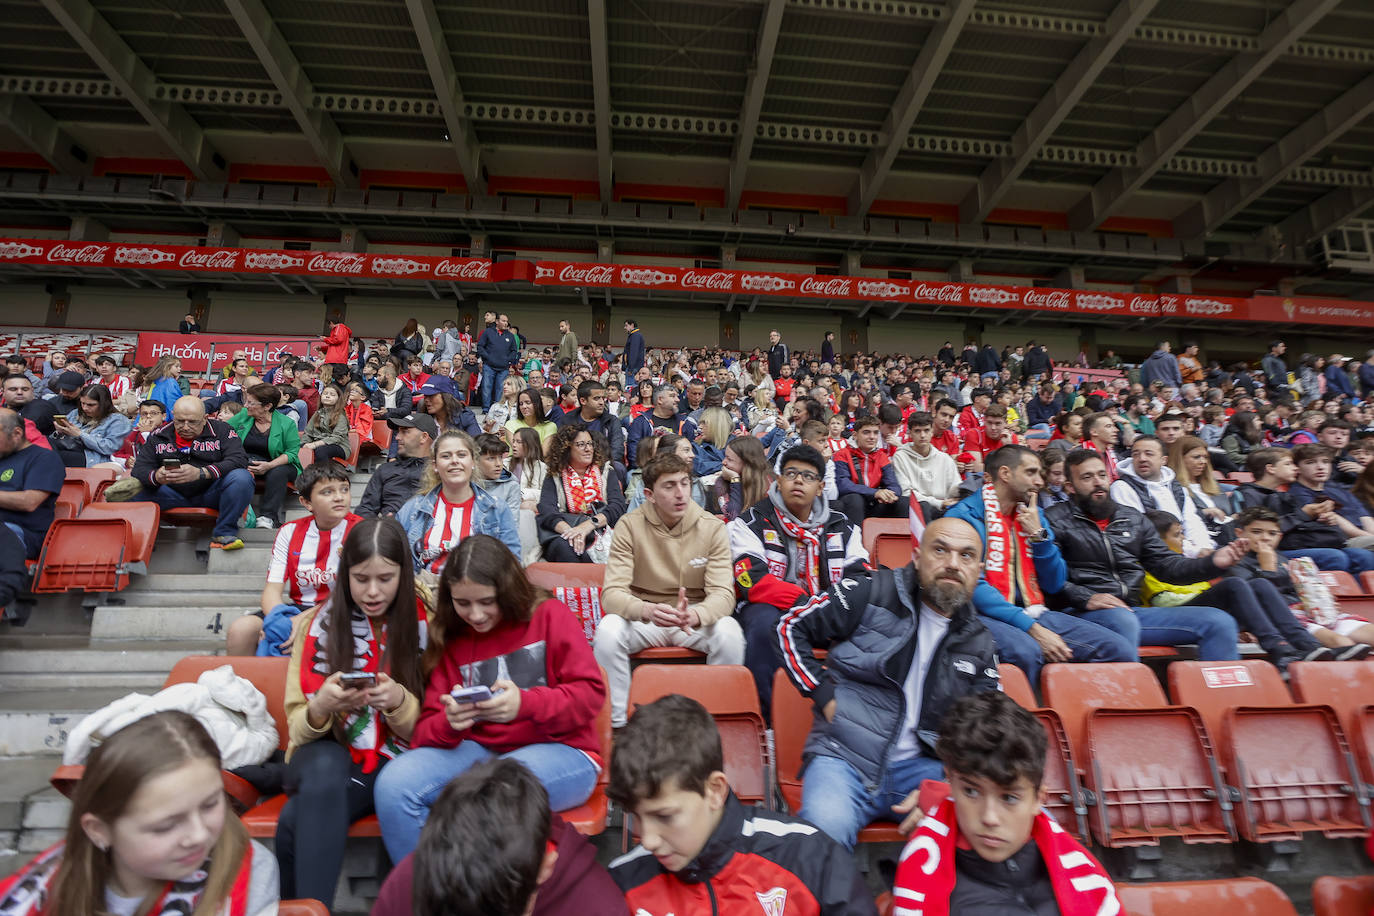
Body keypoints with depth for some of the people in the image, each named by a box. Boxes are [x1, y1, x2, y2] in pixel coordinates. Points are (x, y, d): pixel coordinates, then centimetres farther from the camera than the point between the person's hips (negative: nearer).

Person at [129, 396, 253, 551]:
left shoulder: (221, 430, -1)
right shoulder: (158, 436, 8)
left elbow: (239, 460, -16)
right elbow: (140, 469, 2)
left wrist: (200, 473, -31)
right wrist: (156, 477, -24)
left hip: (210, 495, -2)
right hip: (174, 495, 2)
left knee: (241, 478, -31)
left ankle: (223, 532, -16)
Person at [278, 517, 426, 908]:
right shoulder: (317, 624, 3)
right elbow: (298, 728, 4)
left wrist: (399, 702, -23)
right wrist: (320, 707, -20)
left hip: (393, 764, -2)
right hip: (328, 761, 2)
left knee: (297, 822, -31)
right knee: (326, 765, -35)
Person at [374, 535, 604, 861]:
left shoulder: (550, 615, -2)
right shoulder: (448, 638, 10)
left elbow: (591, 693, -8)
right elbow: (427, 729, 7)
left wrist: (525, 704, -24)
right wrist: (449, 724, -18)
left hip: (559, 750, -4)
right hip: (479, 750, 5)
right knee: (393, 785, -21)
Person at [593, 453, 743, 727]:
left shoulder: (713, 527, -7)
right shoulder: (630, 525, -9)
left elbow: (723, 593, -15)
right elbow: (612, 593, -17)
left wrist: (695, 615, -39)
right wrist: (647, 610, -40)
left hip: (697, 617, 1)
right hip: (644, 617, 0)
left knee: (730, 632, -30)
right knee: (608, 630, -30)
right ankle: (617, 723, -10)